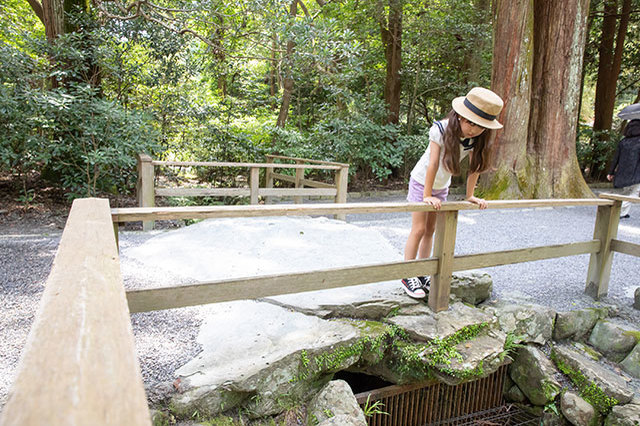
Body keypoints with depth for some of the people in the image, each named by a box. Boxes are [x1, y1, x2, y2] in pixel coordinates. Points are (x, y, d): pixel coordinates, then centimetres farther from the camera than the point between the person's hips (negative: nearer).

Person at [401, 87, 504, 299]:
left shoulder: (477, 138, -15)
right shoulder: (441, 129, -29)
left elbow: (475, 167, -7)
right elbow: (433, 164, -31)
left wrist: (470, 196, -3)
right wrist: (427, 195, -30)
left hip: (442, 186, 5)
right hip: (421, 182, -5)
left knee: (430, 231, 10)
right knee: (419, 229, -6)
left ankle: (421, 274, 20)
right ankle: (407, 276, 3)